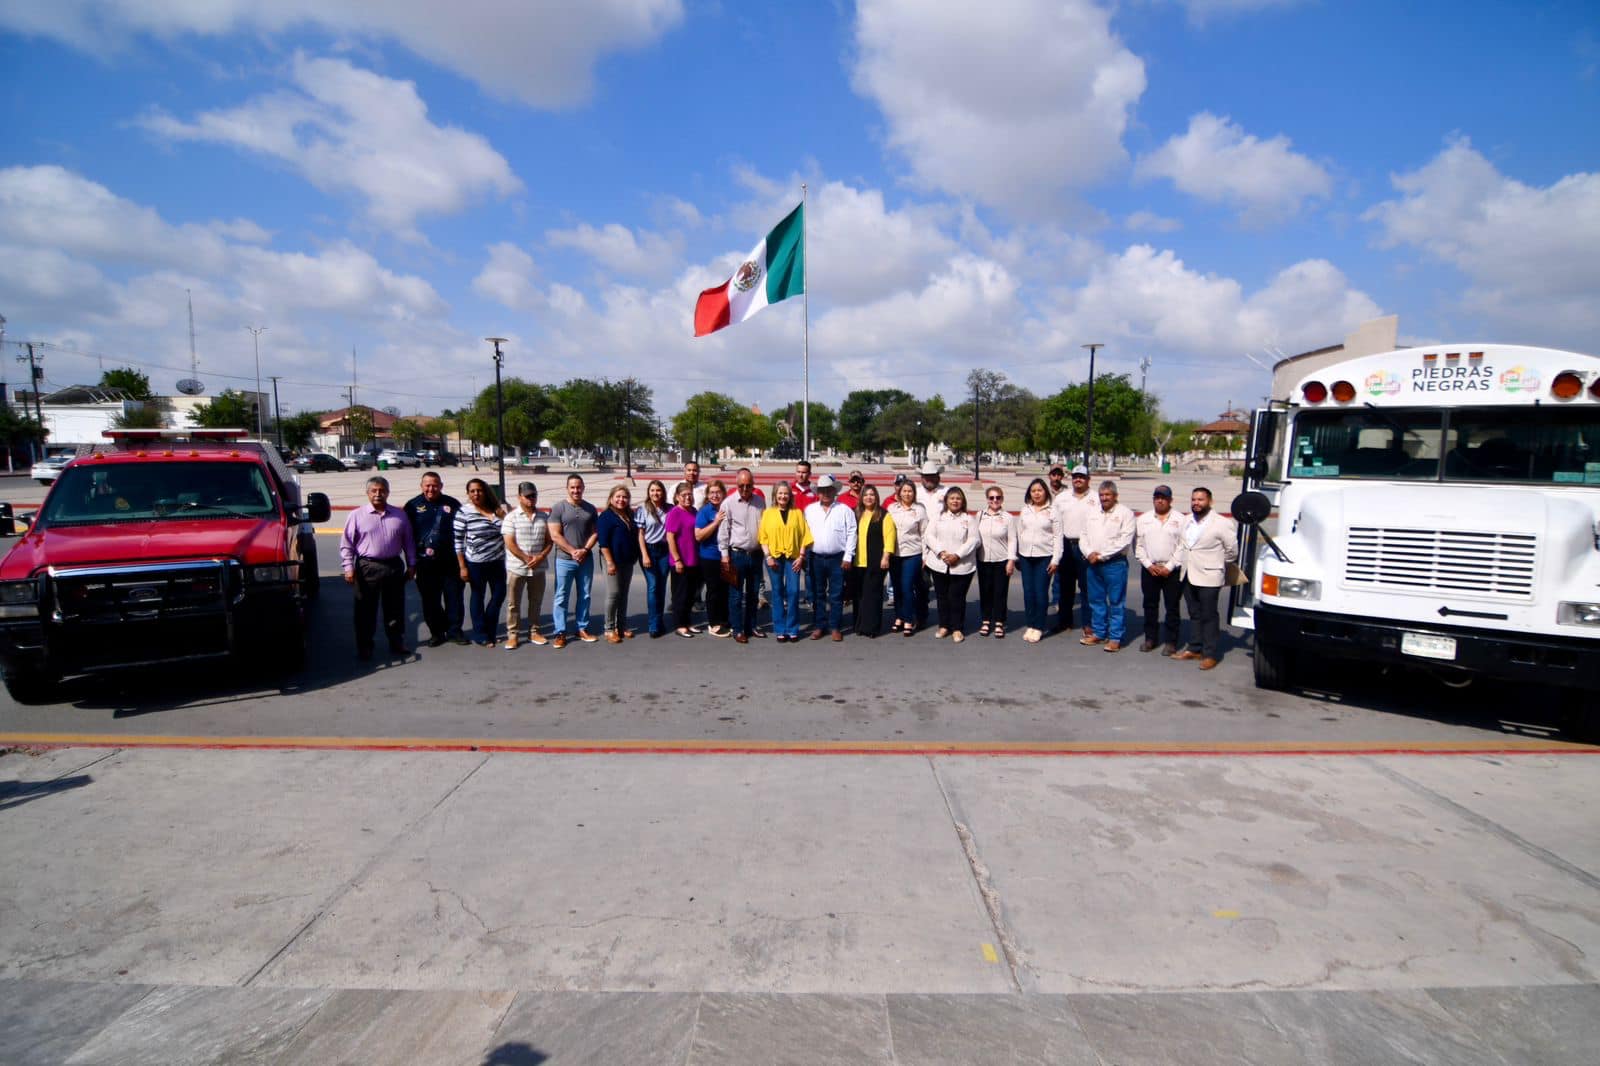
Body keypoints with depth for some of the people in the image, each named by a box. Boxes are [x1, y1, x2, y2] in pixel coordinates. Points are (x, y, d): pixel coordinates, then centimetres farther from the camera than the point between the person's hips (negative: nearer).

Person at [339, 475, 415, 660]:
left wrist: (411, 564, 9)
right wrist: (348, 567, -7)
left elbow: (408, 542, 13)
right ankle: (364, 646, 13)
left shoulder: (399, 515, 9)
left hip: (394, 566, 2)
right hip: (368, 567, -2)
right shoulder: (357, 515, 2)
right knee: (366, 610, 4)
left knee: (395, 609, 10)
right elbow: (346, 544, 1)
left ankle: (397, 642, 21)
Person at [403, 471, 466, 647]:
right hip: (425, 562, 0)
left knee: (454, 597, 5)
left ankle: (454, 630, 18)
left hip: (450, 560, 0)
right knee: (430, 600, 8)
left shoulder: (452, 504, 4)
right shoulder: (412, 506, 1)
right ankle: (437, 632, 20)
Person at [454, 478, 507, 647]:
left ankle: (489, 630, 28)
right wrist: (462, 567, -10)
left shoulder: (495, 510, 6)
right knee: (478, 596, 7)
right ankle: (480, 635, 19)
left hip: (497, 561, 5)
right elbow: (458, 542, -8)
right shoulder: (463, 513, -9)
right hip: (476, 563, -5)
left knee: (499, 594, 9)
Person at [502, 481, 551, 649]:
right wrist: (527, 559, -13)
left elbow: (549, 541, 7)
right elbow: (510, 544, -10)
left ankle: (534, 632, 24)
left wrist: (541, 557, -10)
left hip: (538, 568, 3)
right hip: (516, 568, -3)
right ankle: (513, 634, 13)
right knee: (513, 603, 4)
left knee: (536, 602, 12)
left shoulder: (543, 517, 6)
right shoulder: (512, 517, -4)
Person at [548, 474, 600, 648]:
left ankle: (582, 629, 22)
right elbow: (555, 535, -10)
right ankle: (560, 633, 7)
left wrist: (585, 550, -11)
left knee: (584, 596, 11)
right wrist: (573, 551, -15)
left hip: (586, 560, 4)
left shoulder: (590, 508, 6)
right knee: (562, 597, 1)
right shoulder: (558, 507, -5)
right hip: (565, 560, -4)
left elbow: (595, 532, 5)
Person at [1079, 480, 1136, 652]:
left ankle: (1115, 638, 5)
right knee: (1096, 599, 13)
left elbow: (1124, 540, -13)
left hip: (1115, 563, -6)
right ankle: (1098, 633, 23)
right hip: (1093, 563, 6)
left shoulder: (1125, 513, -4)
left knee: (1116, 602, -1)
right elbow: (1084, 536, 12)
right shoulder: (1093, 513, 14)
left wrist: (1101, 555, -13)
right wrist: (1089, 553, -8)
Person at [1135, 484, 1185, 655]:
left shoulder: (1180, 520, 0)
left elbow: (1182, 546, -5)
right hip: (1149, 569, 3)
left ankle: (1171, 641, 10)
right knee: (1150, 605, 9)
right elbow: (1138, 545, 5)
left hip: (1172, 571, -2)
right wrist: (1148, 565, -6)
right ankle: (1150, 638, 20)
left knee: (1172, 607, 3)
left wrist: (1169, 567, -11)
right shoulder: (1143, 519, 8)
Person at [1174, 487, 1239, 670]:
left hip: (1208, 578, -6)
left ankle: (1210, 655, 7)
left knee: (1209, 617, 0)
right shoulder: (1187, 520, 9)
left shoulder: (1222, 523, -11)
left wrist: (1217, 564, 6)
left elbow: (1232, 551, -5)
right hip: (1188, 576, 6)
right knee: (1194, 615, 15)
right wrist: (1182, 563, 12)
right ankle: (1194, 648, 25)